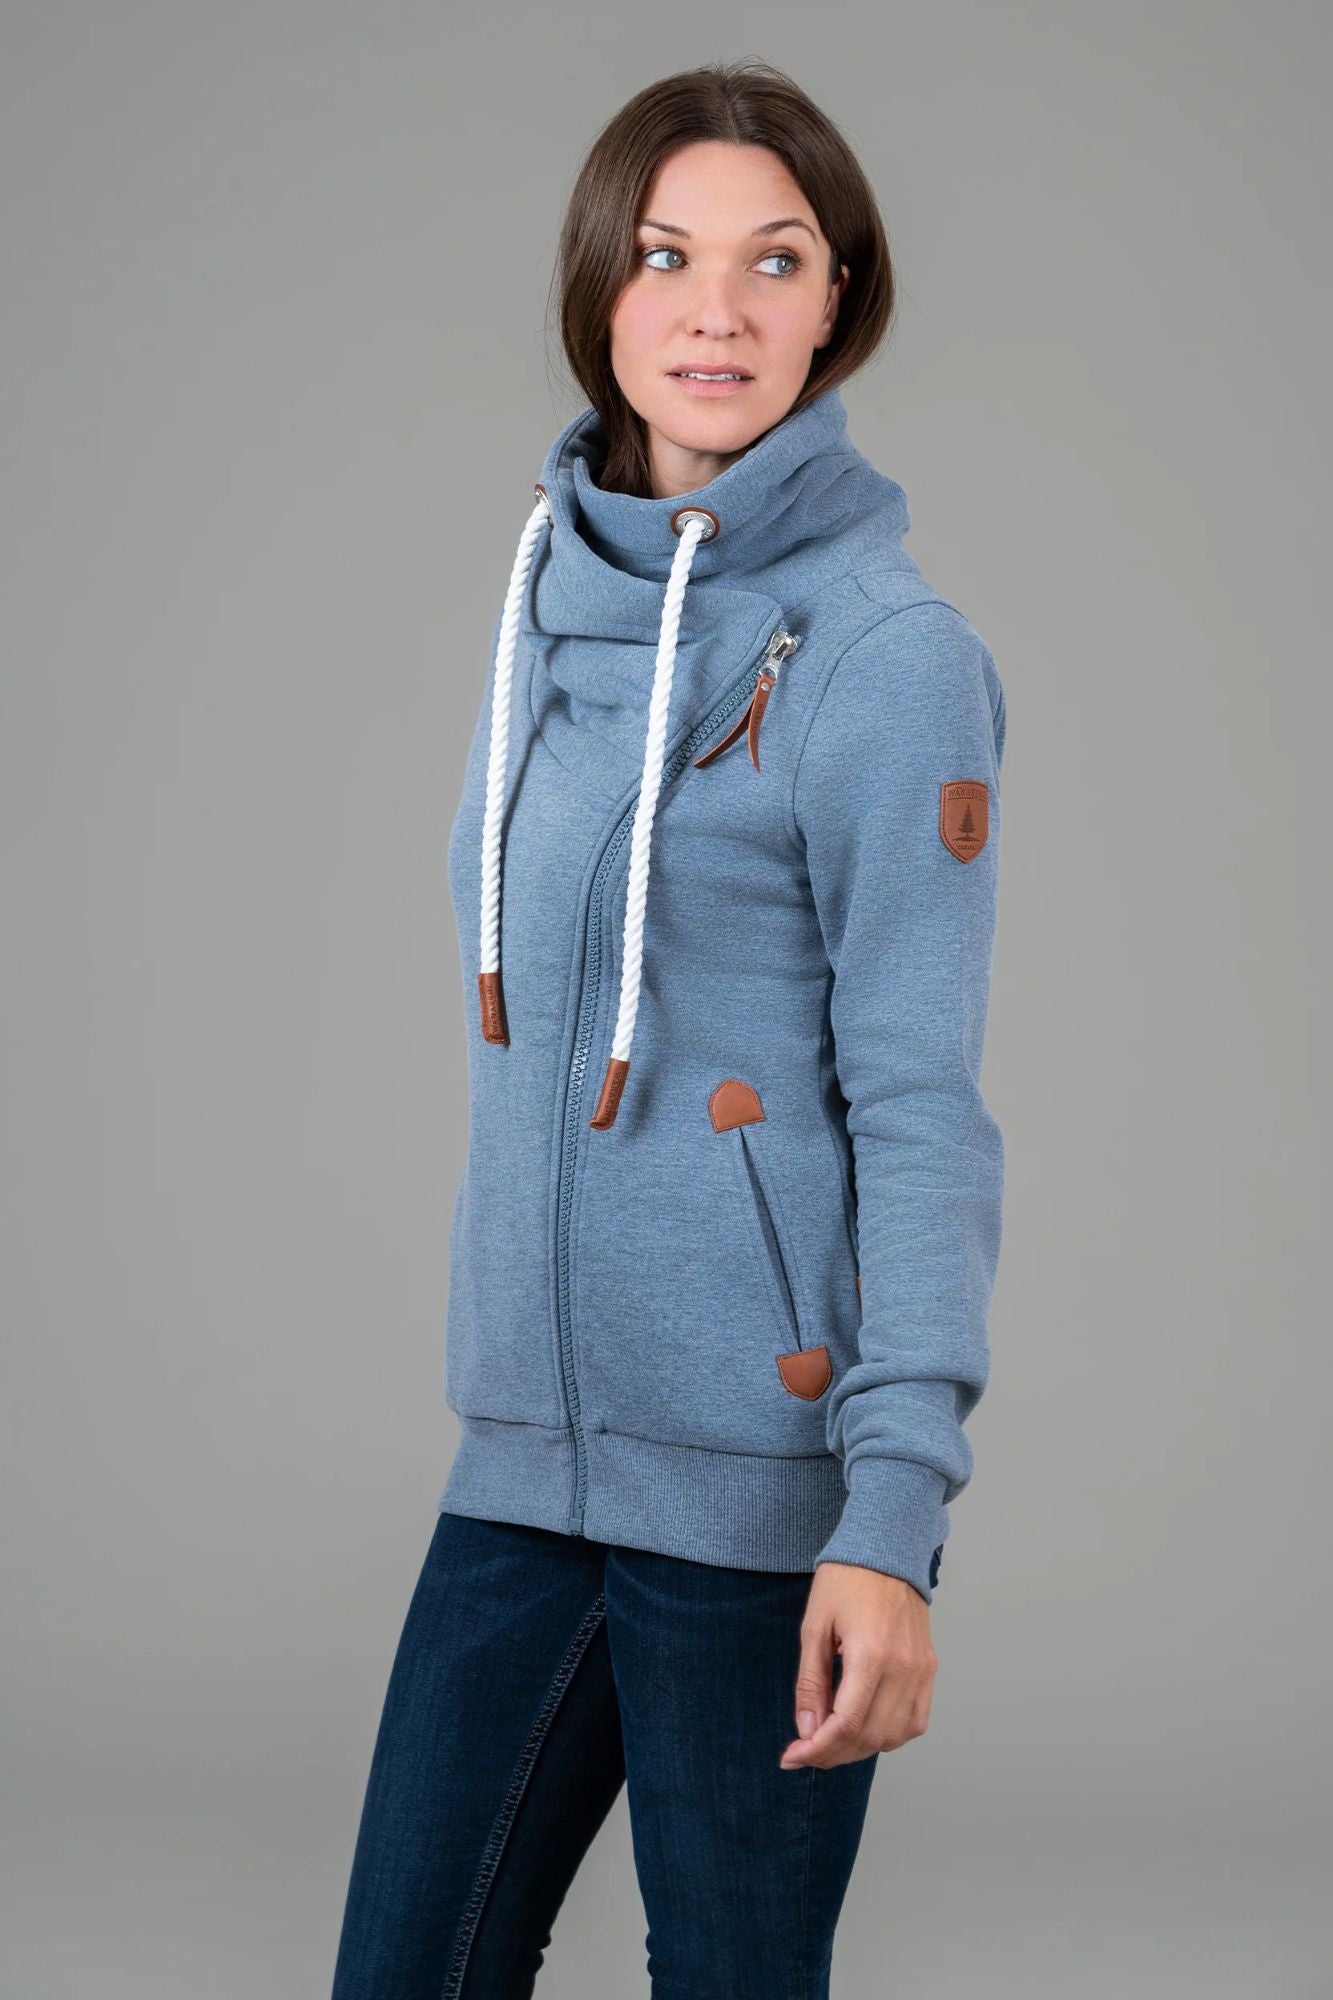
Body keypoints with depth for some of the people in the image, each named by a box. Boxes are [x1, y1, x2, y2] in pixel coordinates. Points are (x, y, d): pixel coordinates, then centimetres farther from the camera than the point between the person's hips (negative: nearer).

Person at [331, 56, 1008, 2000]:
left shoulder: (885, 652, -10)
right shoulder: (556, 602, 11)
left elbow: (920, 1107, -14)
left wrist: (894, 1516, -19)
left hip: (764, 1472, -6)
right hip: (529, 1444, 7)